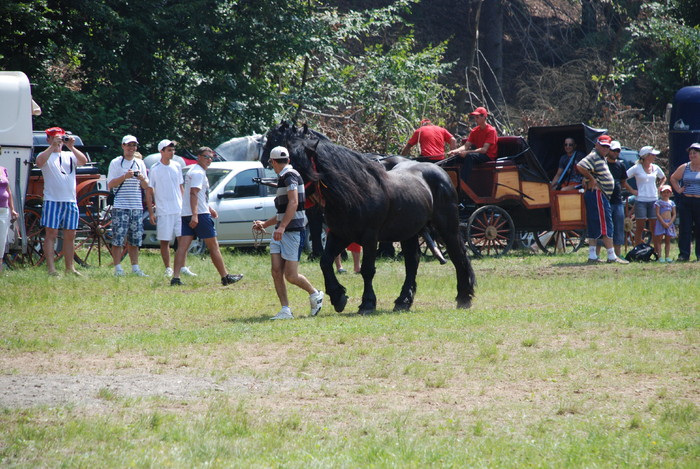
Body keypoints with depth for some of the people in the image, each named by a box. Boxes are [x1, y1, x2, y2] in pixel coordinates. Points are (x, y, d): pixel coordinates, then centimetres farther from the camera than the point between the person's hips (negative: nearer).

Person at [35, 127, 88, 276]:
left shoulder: (70, 156, 14)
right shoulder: (46, 155, 3)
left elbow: (83, 161, -3)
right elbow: (39, 162, -20)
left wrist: (71, 147, -11)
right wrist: (53, 146, -21)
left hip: (70, 201, 4)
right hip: (52, 200, -4)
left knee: (70, 235, 8)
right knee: (51, 234, -7)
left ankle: (69, 268, 16)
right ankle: (51, 269, -9)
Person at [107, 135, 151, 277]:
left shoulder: (140, 163, 15)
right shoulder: (116, 163, 1)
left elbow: (146, 187, 16)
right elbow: (110, 185, -5)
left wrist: (142, 179, -6)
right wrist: (124, 177, -18)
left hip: (137, 207, 4)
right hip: (120, 206, -4)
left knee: (134, 241, 7)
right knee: (118, 239, -8)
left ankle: (135, 267, 12)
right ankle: (117, 268, -6)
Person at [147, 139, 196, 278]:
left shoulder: (177, 166, 9)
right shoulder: (155, 169, -5)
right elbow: (150, 191, -2)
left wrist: (184, 205, 14)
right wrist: (151, 212, -6)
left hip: (179, 209, 3)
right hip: (163, 211, -3)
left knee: (182, 238, -1)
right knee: (165, 241, 2)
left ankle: (183, 268, 4)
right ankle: (168, 269, 10)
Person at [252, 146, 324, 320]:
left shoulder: (290, 176, -10)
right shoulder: (283, 178, 20)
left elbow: (294, 203, -23)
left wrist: (282, 227, -30)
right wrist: (265, 223, 36)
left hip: (293, 232, -9)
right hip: (280, 232, 9)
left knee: (291, 275, -7)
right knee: (276, 271, -2)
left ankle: (315, 294, 17)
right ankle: (285, 310, -1)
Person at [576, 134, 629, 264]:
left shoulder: (601, 158, 19)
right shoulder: (593, 157, -12)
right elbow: (580, 166, -27)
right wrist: (592, 179, -19)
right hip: (597, 194, -11)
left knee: (594, 227, 10)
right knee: (606, 225, -10)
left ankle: (592, 256, 11)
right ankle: (611, 256, -10)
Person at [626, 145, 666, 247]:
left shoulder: (655, 168, 9)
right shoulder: (636, 168, -4)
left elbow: (663, 178, 28)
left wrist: (659, 188, 12)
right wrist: (632, 191, -8)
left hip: (654, 200, 4)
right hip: (641, 200, -4)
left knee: (655, 227, 2)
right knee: (640, 228, -2)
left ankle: (657, 251, 4)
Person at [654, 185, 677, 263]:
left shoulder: (671, 203, 10)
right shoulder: (659, 202, 0)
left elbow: (674, 214, 7)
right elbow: (657, 214, -7)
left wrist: (670, 223, -8)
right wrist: (663, 223, -16)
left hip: (669, 223, 4)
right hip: (660, 223, -4)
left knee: (668, 240, 5)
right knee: (659, 239, -5)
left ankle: (667, 256, 6)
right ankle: (660, 256, -5)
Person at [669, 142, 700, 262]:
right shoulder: (684, 168, 10)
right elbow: (673, 178, 23)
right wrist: (678, 189, 10)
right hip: (685, 201, 2)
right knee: (684, 228, -1)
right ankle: (684, 255, 2)